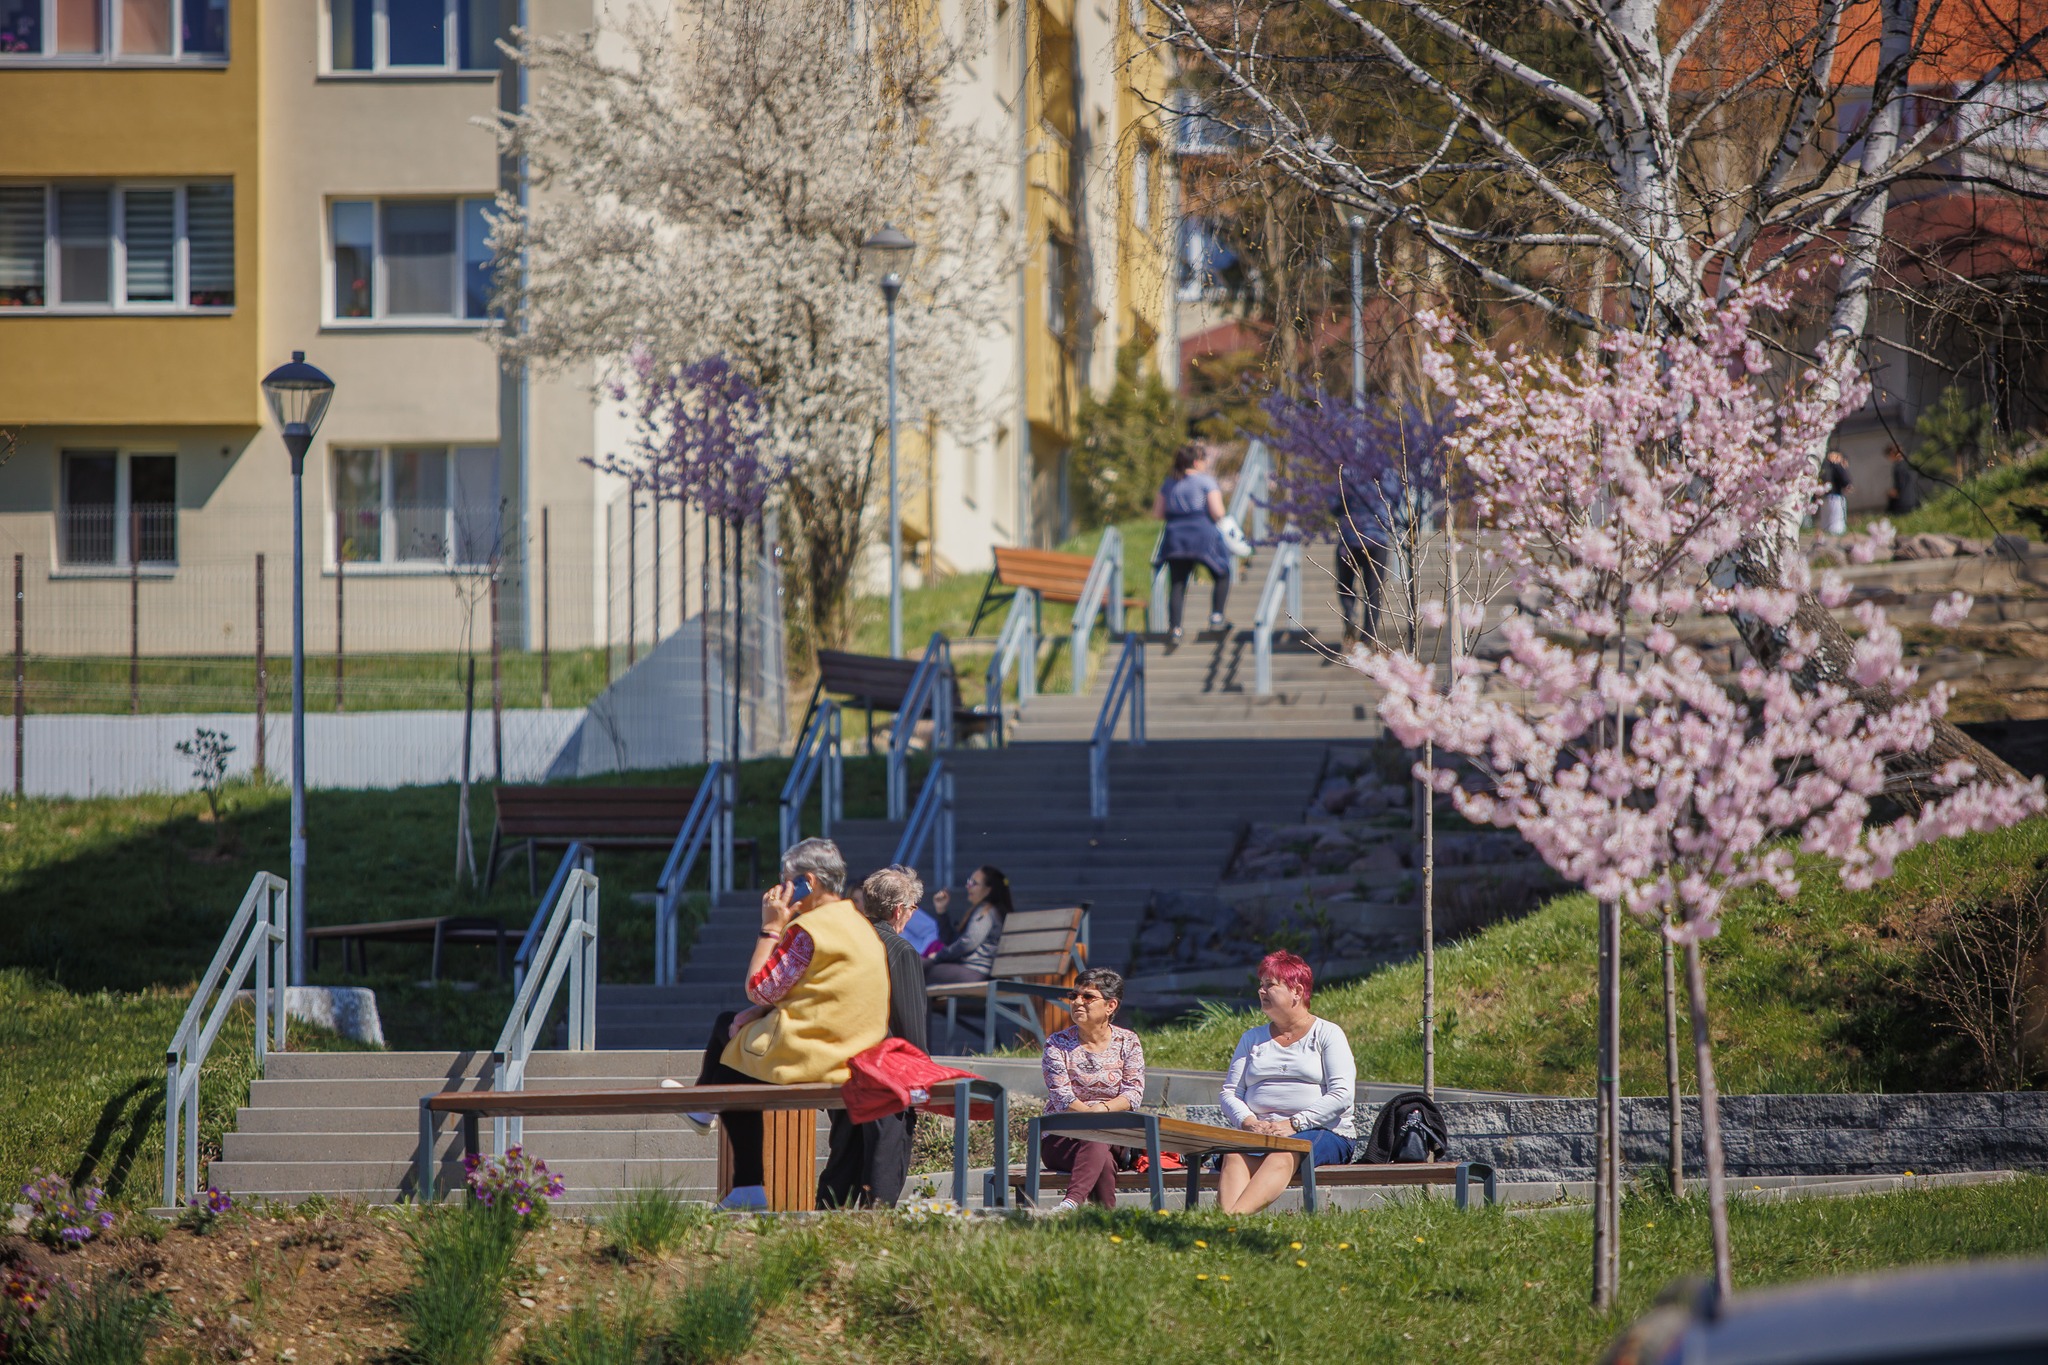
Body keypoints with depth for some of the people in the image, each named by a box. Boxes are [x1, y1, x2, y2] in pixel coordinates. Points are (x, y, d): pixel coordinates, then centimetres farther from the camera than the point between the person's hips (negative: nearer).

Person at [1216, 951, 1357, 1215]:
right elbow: (1229, 1093, 14)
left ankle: (1237, 1214, -62)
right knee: (1235, 1155, -32)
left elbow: (1342, 1094, -5)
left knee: (1282, 1154, -38)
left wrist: (1294, 1124, -16)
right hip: (1260, 1131, 4)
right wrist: (1249, 1122, -8)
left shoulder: (1327, 1034, 7)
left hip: (1323, 1133, -4)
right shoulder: (1252, 1039, 23)